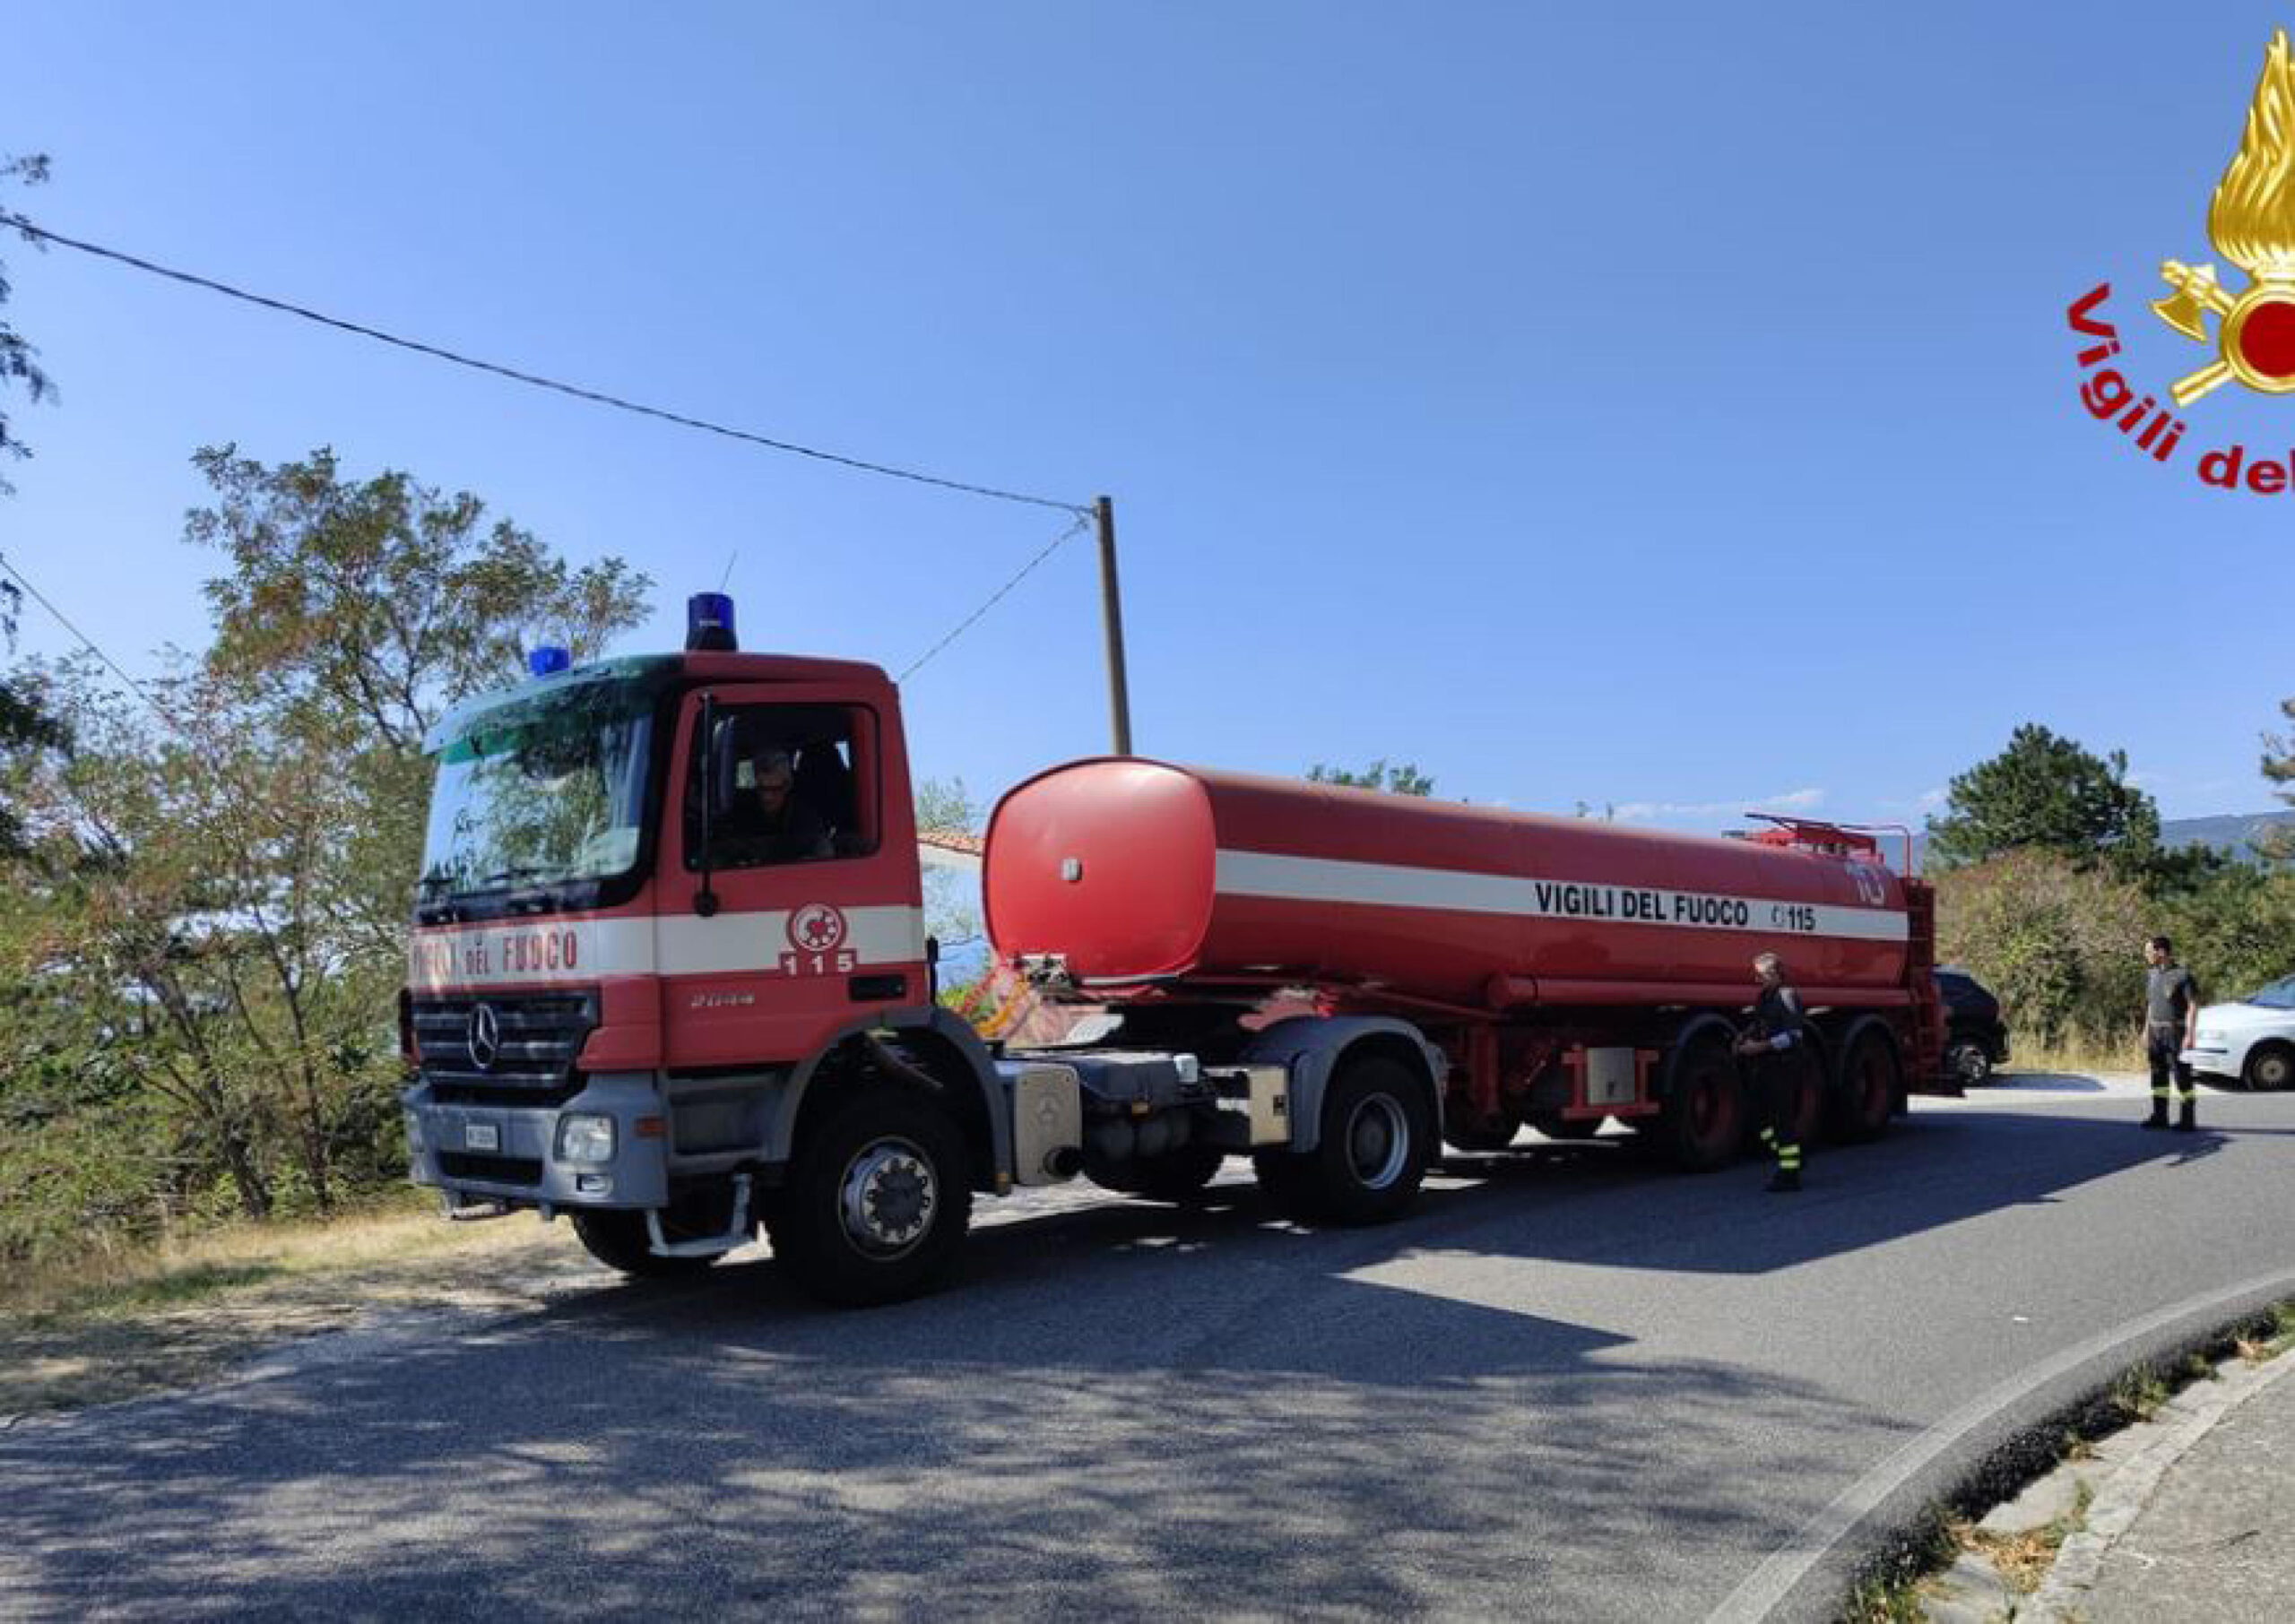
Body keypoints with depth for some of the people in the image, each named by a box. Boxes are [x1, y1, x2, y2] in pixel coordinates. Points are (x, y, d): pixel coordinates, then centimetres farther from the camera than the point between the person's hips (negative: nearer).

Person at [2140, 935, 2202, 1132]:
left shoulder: (2182, 975, -11)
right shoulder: (2152, 975, 11)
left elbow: (2193, 1006, -12)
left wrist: (2190, 1034, -18)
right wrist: (2146, 1031, 17)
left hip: (2176, 1031, -7)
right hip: (2156, 1031, 7)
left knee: (2182, 1076, -3)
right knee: (2158, 1075, 10)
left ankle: (2188, 1119, 2)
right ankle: (2159, 1116, 18)